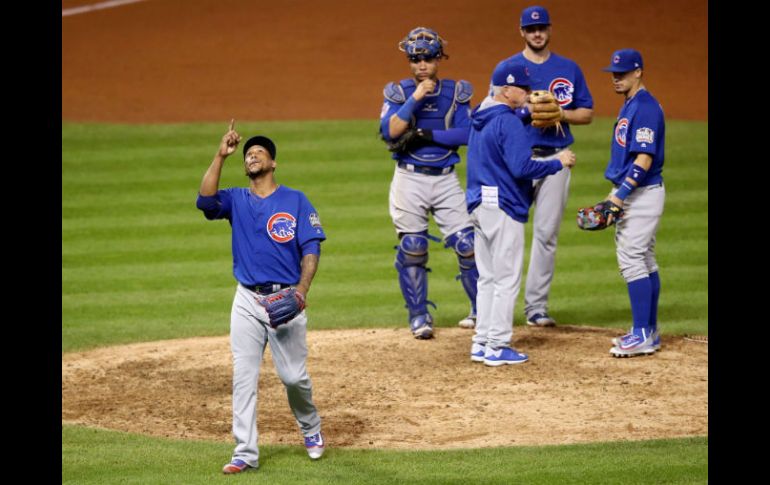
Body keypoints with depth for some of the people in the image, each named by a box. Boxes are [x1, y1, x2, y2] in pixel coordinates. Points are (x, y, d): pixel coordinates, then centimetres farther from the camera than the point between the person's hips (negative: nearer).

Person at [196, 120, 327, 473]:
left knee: (293, 375, 2)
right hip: (247, 301, 2)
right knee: (243, 377, -4)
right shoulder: (236, 200, 8)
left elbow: (311, 248, -2)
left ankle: (311, 428, 30)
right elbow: (206, 200, -13)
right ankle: (246, 453, -2)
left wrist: (302, 288, -17)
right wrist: (220, 156, -19)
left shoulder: (296, 201, 3)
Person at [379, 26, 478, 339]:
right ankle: (419, 316, 9)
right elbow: (389, 132, -15)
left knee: (468, 243, -5)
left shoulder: (455, 92, 5)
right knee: (412, 247, -3)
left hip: (446, 179, 1)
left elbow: (467, 133, -7)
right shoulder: (398, 92, 1)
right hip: (409, 178, -1)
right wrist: (416, 98, -20)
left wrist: (428, 135, -16)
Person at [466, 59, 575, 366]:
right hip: (503, 207, -9)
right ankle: (497, 347, -2)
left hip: (479, 205, 9)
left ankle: (482, 343, 15)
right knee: (507, 279, -3)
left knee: (487, 278, 14)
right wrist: (557, 162, -12)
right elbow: (522, 167, -23)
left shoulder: (480, 119, 13)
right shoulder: (508, 122, -16)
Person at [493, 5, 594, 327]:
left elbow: (587, 113, 11)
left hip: (555, 159, 2)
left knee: (546, 233, 1)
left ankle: (536, 306, 6)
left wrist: (559, 114, -9)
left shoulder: (569, 69, 9)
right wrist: (528, 112, -19)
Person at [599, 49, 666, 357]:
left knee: (631, 259, -13)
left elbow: (644, 159, -23)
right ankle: (649, 332, 17)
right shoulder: (630, 106, 15)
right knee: (644, 261, 12)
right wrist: (617, 196, 20)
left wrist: (620, 195, -26)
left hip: (643, 193, -11)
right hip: (631, 194, 11)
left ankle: (643, 335, -13)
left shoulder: (645, 107, -16)